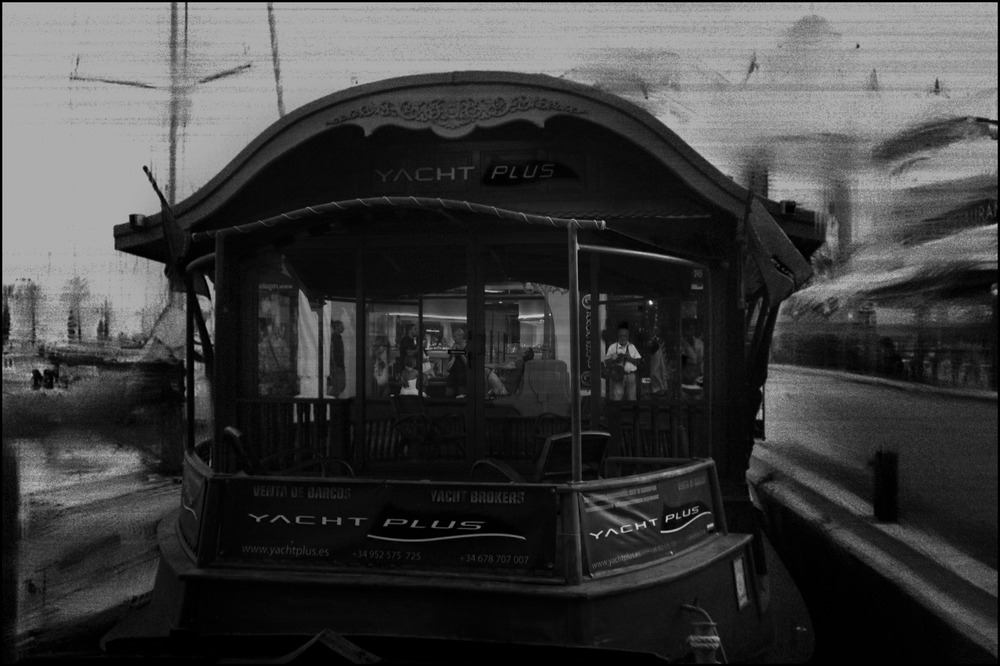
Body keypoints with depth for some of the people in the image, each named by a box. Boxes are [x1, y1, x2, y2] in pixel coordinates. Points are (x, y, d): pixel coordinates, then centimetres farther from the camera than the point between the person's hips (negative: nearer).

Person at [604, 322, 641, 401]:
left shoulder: (632, 347, 13)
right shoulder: (612, 347, 4)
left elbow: (638, 361, 8)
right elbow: (606, 362, 0)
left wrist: (630, 359, -9)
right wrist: (616, 359, -15)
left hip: (630, 376, 3)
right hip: (617, 376, -3)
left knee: (631, 398, 3)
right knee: (616, 398, -8)